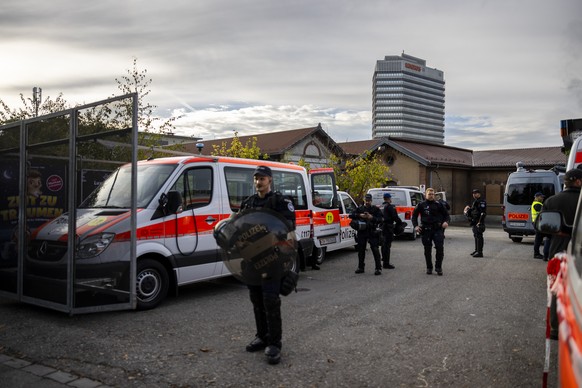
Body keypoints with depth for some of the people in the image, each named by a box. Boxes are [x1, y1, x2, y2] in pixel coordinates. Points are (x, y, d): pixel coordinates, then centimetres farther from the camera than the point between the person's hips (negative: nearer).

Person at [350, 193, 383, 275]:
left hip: (372, 232, -3)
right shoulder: (360, 209, 11)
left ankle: (378, 268, -6)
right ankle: (361, 267, 20)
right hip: (361, 232, 3)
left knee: (375, 250, -8)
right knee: (361, 250, 9)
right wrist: (360, 215, -12)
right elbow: (351, 215, 3)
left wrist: (372, 217, -19)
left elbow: (380, 219, -4)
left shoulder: (375, 209, 4)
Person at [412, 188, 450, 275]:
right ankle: (429, 267, 21)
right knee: (427, 250, 8)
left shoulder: (438, 204, 5)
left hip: (437, 229, 0)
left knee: (440, 248, -11)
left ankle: (438, 267, 2)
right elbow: (414, 216, 12)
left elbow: (446, 215, 11)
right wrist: (415, 226, -2)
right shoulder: (421, 205, 4)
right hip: (426, 230, 1)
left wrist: (446, 221, -10)